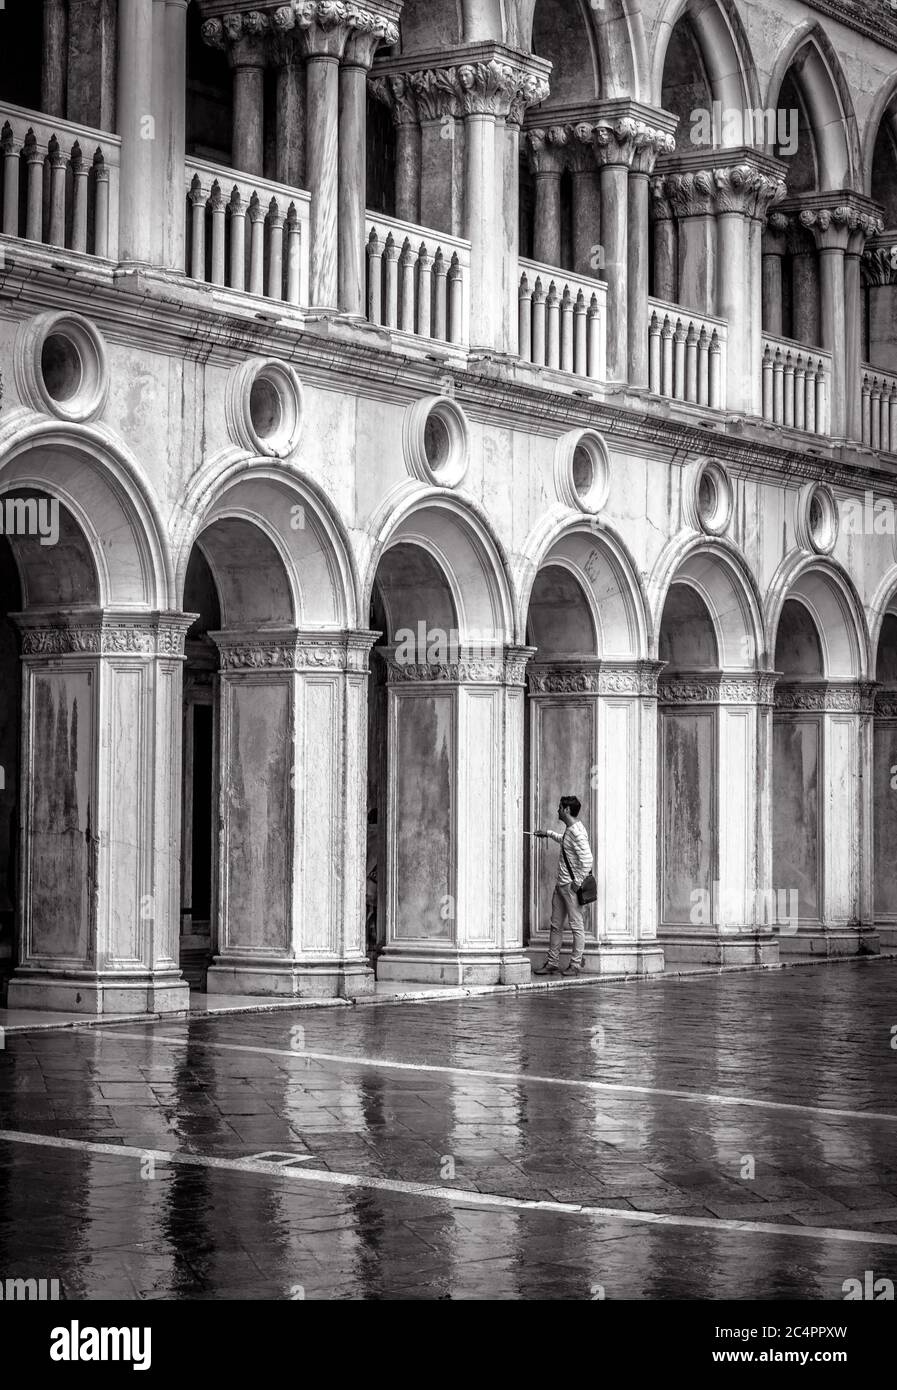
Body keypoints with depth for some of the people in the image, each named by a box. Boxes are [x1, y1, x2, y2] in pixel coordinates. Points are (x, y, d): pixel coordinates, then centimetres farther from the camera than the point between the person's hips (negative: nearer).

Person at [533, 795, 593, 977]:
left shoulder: (577, 832, -17)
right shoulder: (570, 830, 12)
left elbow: (587, 860, -24)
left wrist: (577, 882, -19)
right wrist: (549, 833, 38)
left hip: (571, 886, -10)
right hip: (561, 884, 10)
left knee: (576, 925, -2)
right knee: (556, 925, 12)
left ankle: (576, 965, 2)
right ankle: (552, 963, 16)